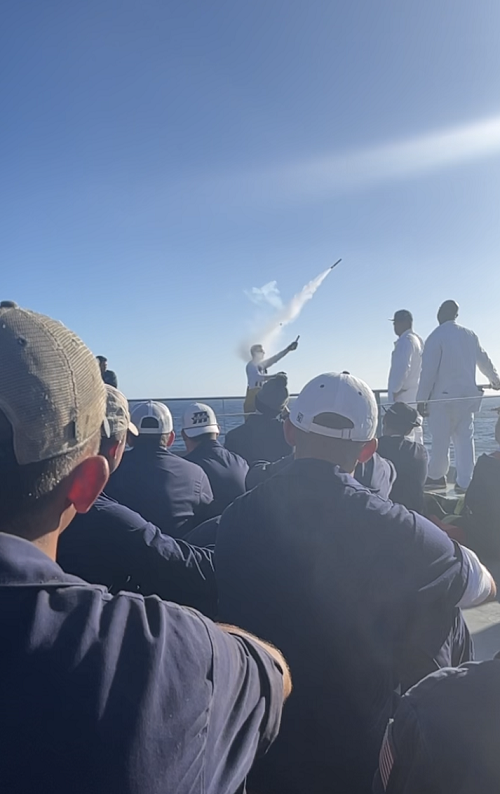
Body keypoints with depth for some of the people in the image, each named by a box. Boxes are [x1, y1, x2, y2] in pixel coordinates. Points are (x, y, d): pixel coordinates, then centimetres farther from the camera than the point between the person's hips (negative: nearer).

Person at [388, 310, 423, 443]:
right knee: (416, 432, 13)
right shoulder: (418, 340, 18)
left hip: (404, 396, -10)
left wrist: (396, 390, -14)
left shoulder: (405, 341, -12)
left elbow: (402, 367, -20)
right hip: (415, 395, 10)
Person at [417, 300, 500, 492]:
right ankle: (464, 482, 5)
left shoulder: (436, 337, -9)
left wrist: (421, 399, -8)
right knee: (465, 438, 6)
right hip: (466, 396, 5)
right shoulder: (469, 335, 8)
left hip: (443, 396, -5)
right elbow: (483, 360, 24)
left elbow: (428, 371, -13)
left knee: (440, 438, 5)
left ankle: (436, 476, 17)